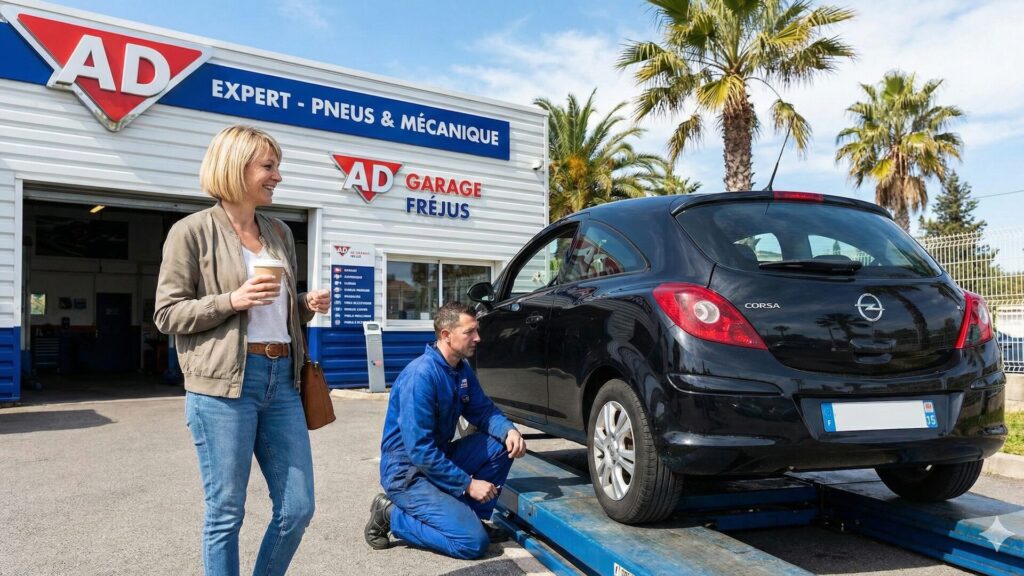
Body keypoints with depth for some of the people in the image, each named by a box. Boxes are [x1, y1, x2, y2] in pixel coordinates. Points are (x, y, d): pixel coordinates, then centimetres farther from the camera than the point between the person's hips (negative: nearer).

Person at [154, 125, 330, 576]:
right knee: (226, 512, 5)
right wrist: (232, 300, -17)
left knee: (297, 508, 8)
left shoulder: (280, 233, 15)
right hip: (223, 384, -5)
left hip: (281, 379, 6)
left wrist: (308, 304, 3)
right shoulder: (192, 231, -2)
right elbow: (167, 314, -4)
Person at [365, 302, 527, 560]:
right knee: (474, 541, -17)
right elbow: (419, 451, -27)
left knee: (503, 444, -5)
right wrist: (468, 484, -22)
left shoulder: (462, 369, 2)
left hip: (439, 457, 9)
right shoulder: (421, 376, -26)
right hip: (407, 471, -8)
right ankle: (391, 514, 0)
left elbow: (483, 410, 9)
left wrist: (509, 430, -13)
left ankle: (470, 516, 6)